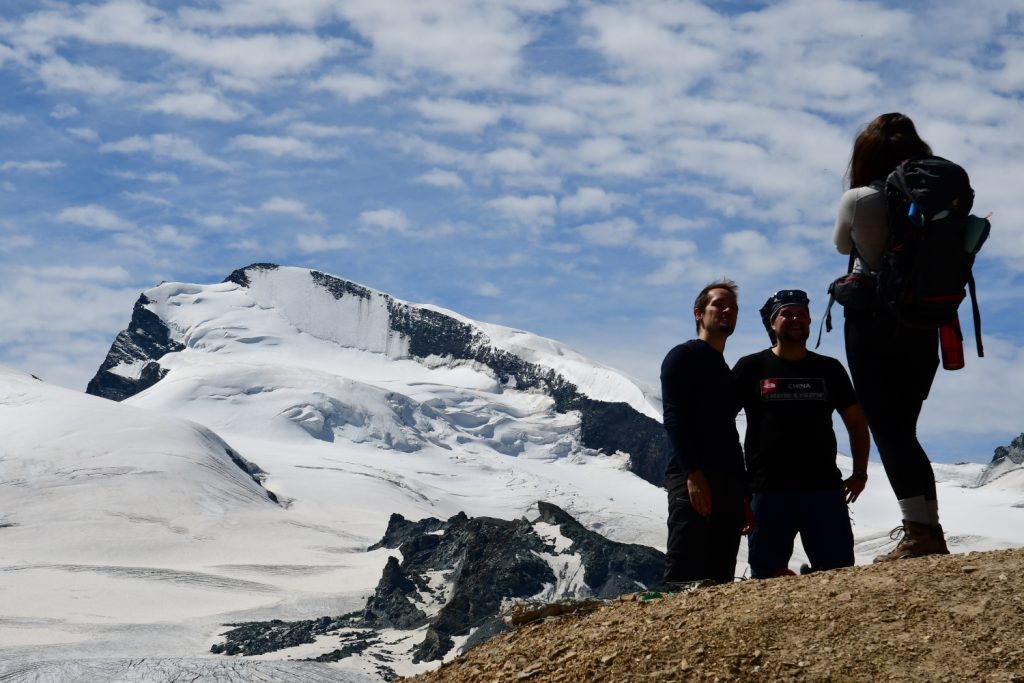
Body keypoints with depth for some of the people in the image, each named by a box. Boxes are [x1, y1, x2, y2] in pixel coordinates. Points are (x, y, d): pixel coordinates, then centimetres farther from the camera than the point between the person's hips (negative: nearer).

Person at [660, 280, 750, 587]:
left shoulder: (729, 373, 26)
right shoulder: (683, 357, 3)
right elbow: (674, 419, -10)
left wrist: (743, 494, 17)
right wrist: (693, 474, -21)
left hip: (728, 486, 8)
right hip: (692, 481, -8)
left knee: (721, 579, 2)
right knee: (685, 576, -14)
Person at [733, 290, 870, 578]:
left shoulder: (829, 369, 13)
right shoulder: (751, 368, 5)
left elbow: (856, 422, 20)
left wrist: (860, 472, 10)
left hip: (825, 487, 2)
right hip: (768, 489, -2)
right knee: (767, 575, -1)